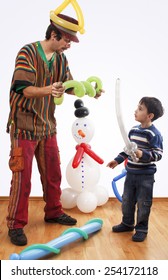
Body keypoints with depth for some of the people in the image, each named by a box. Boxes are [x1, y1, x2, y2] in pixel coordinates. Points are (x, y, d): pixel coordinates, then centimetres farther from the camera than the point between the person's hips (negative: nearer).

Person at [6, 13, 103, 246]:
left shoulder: (61, 58, 5)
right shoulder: (28, 53, -15)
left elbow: (69, 85, 9)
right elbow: (24, 89, -23)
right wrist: (48, 90, -41)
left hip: (47, 125, 7)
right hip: (24, 125, -7)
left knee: (53, 173, 14)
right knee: (22, 177, -3)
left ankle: (53, 212, 33)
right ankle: (16, 225, 11)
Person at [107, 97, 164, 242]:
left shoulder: (154, 134, -17)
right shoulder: (133, 130, 6)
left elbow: (158, 154, -21)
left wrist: (142, 154, -34)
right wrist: (117, 160, 18)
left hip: (145, 176, -7)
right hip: (130, 173, 7)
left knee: (143, 203, 6)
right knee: (127, 200, 17)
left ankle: (142, 229, 22)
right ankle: (127, 223, 36)